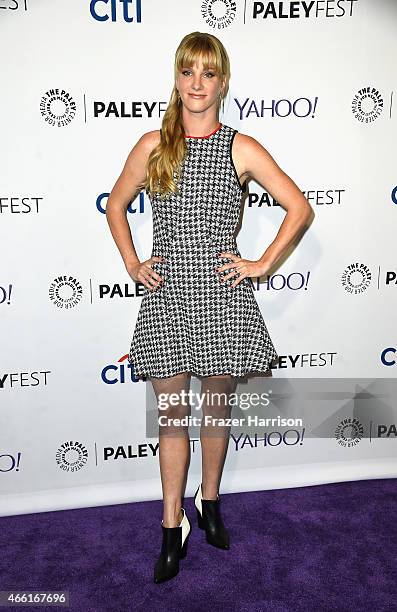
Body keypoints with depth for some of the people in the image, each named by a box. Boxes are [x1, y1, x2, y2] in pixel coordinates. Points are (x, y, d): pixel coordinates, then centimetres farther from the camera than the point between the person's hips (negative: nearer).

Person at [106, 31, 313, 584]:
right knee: (173, 415, 9)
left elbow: (300, 208, 1)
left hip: (222, 295, -1)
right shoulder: (153, 145, 4)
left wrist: (263, 264, -4)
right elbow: (116, 206, 16)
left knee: (217, 408, 14)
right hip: (166, 295, 1)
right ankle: (173, 527, 24)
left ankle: (209, 501, 37)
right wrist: (132, 265, 6)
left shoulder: (242, 149, -1)